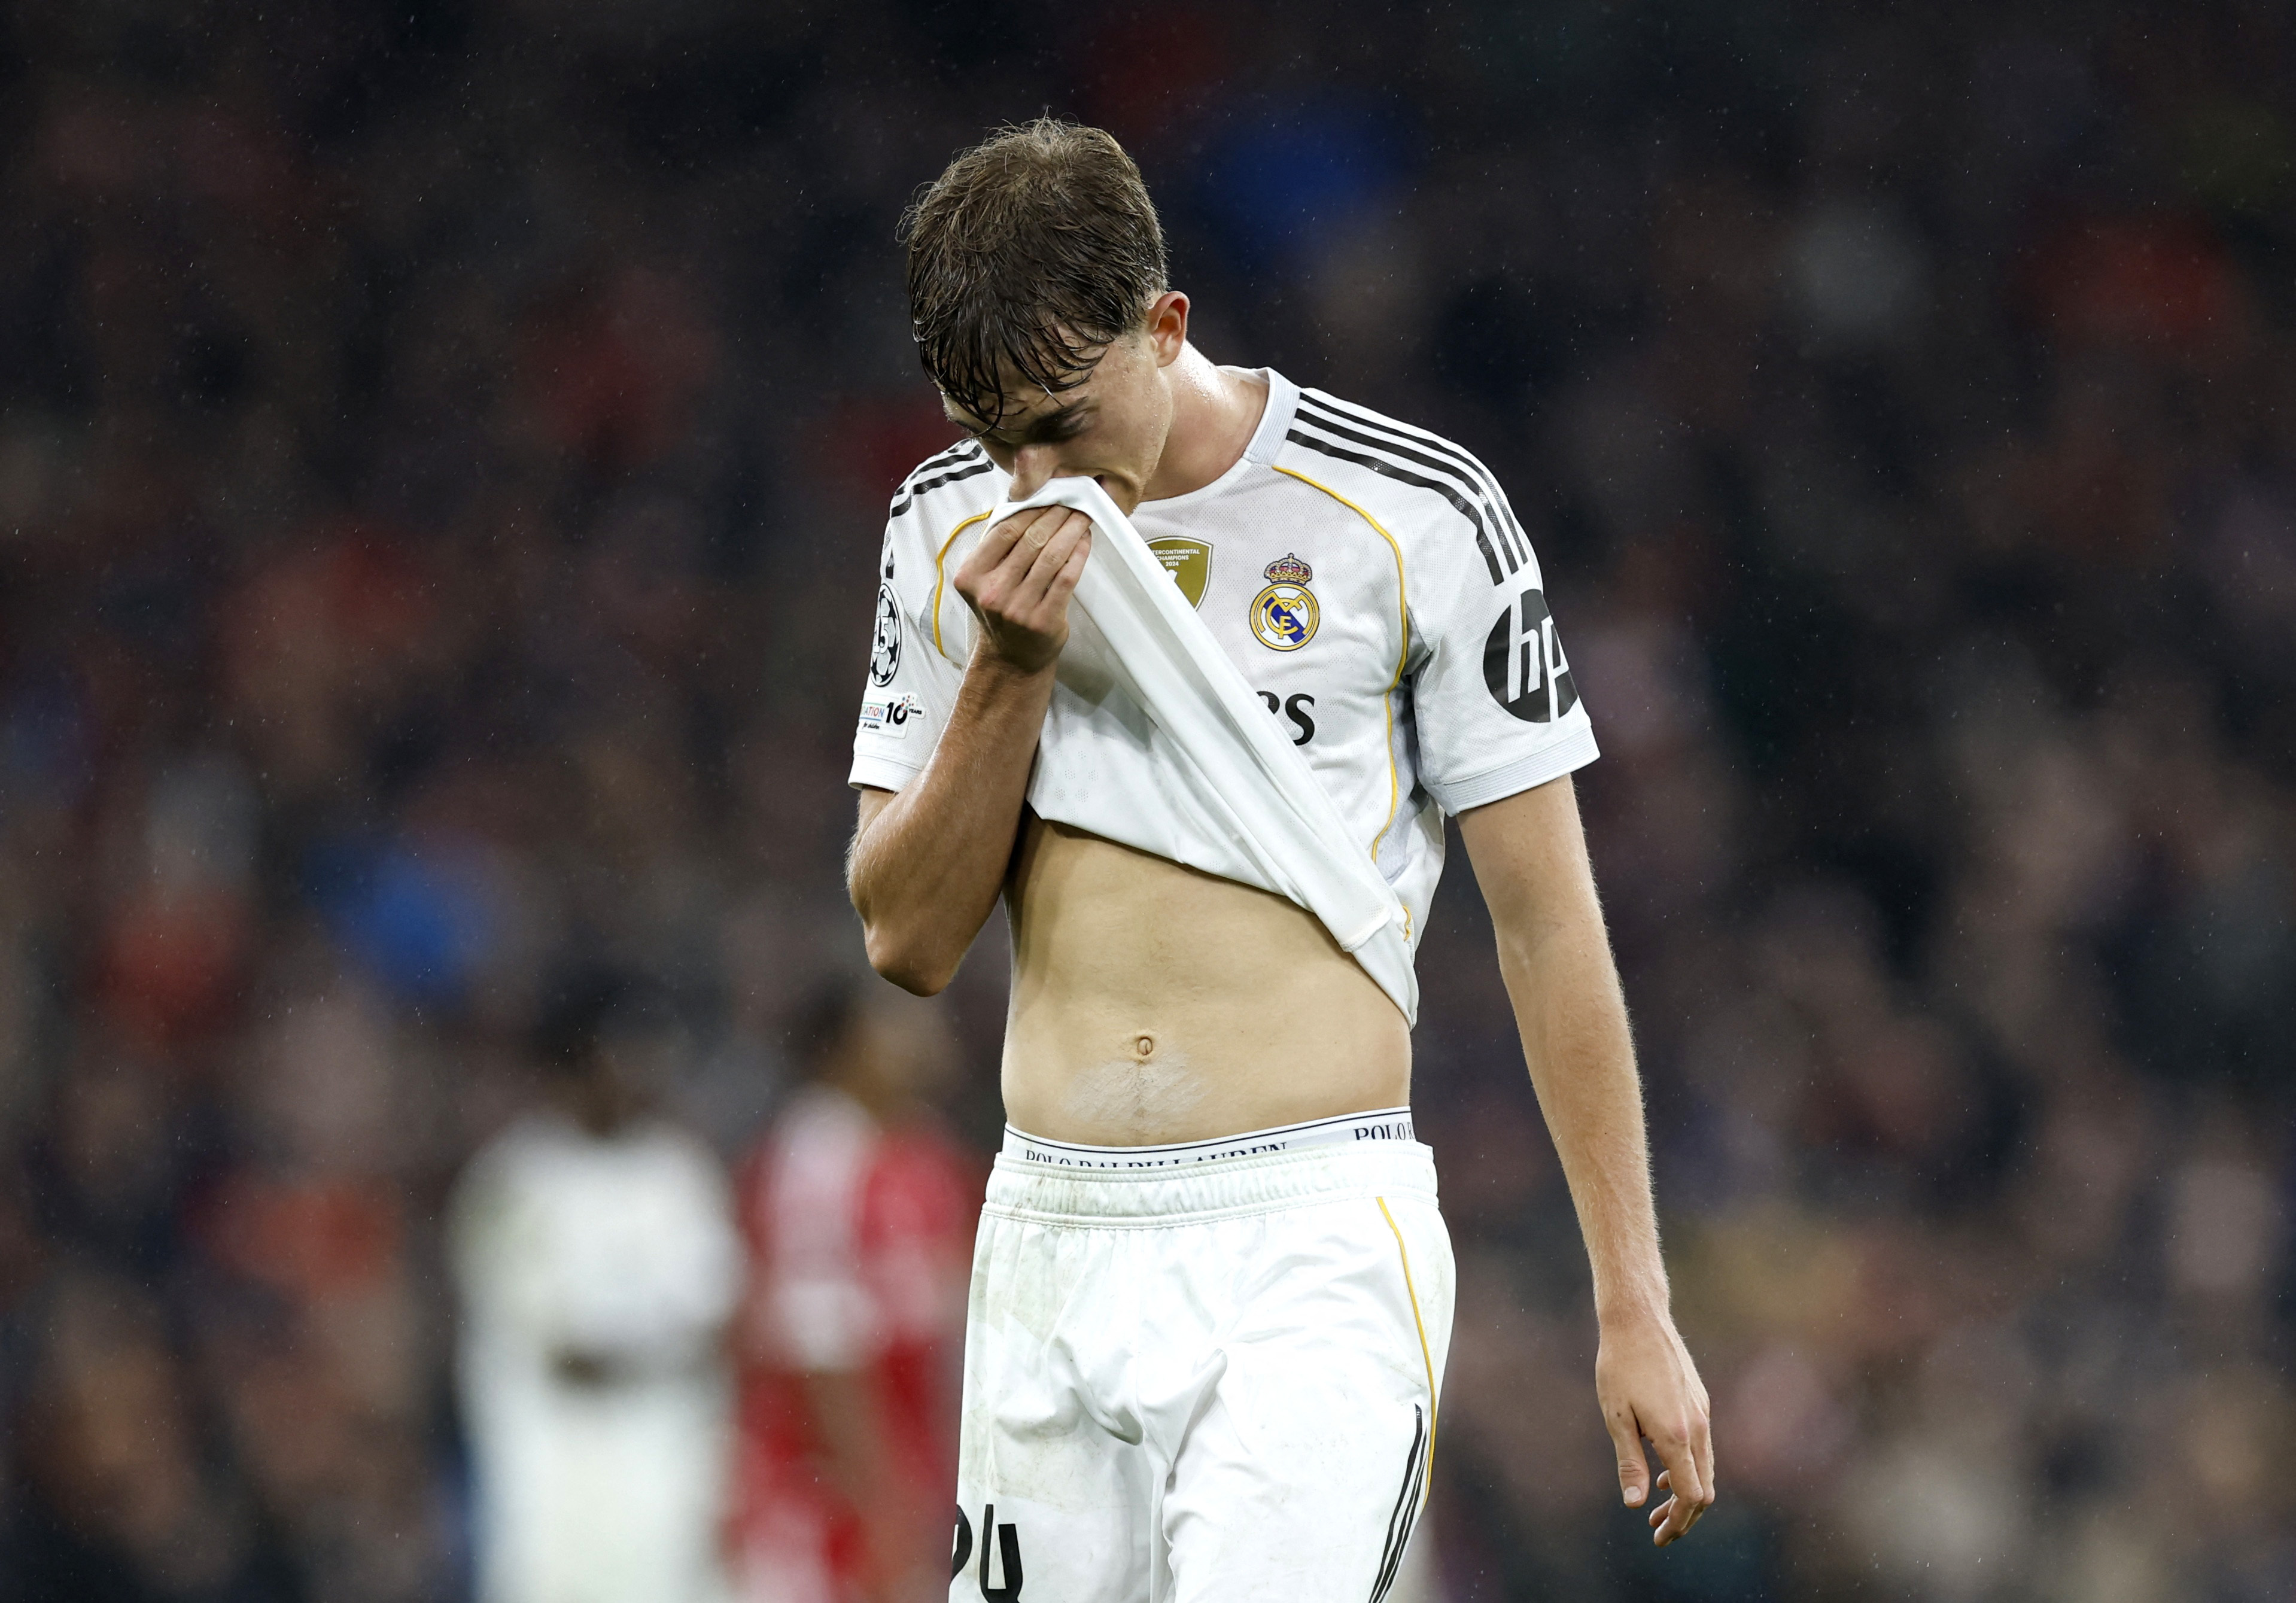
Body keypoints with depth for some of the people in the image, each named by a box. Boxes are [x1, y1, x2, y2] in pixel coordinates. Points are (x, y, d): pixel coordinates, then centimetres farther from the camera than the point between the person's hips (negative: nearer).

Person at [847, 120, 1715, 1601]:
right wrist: (1011, 669, -9)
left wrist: (1635, 1309, -2)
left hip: (1316, 1246, -4)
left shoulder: (1413, 517, -4)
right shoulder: (951, 534, 8)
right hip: (1051, 1246, 4)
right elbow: (908, 939, 6)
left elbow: (1548, 918, 0)